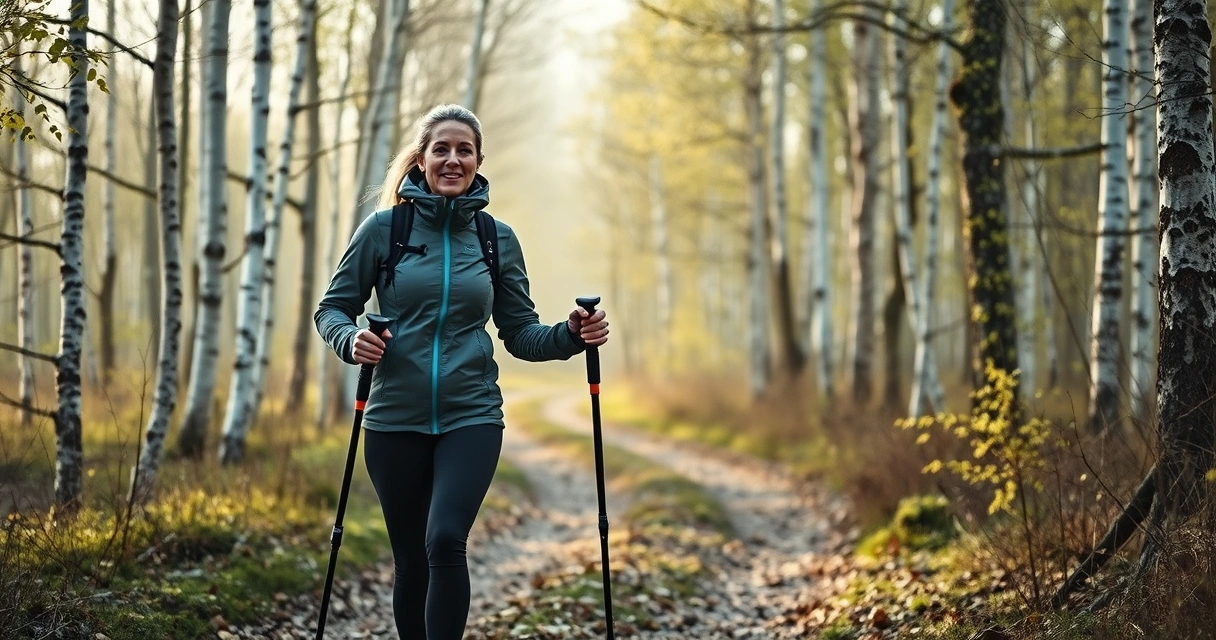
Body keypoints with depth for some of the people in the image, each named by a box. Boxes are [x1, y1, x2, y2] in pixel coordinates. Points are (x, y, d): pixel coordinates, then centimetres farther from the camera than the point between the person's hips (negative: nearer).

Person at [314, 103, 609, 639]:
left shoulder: (498, 239, 5)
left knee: (445, 540, -21)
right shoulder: (385, 227, 0)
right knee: (411, 560, 8)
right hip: (394, 419, 0)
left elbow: (520, 333, 9)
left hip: (471, 417, 0)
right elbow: (332, 308, 5)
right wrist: (351, 341, -17)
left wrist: (570, 335, -10)